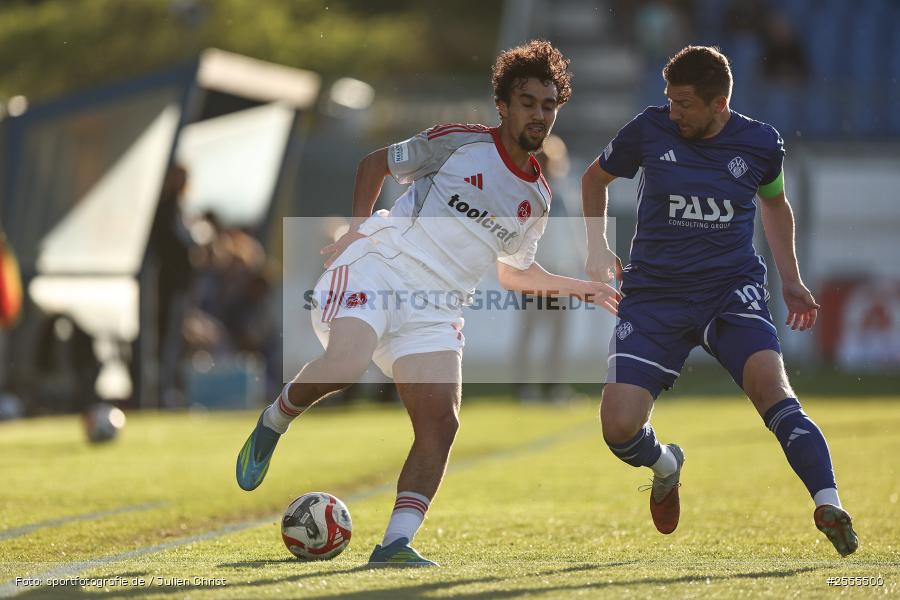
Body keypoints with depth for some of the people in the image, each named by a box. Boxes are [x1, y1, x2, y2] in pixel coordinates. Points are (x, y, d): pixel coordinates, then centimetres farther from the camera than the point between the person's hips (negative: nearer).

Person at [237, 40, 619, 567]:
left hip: (435, 310, 5)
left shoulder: (537, 198, 14)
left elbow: (514, 271, 30)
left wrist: (576, 287, 19)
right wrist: (359, 226, -1)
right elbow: (376, 163, 11)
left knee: (441, 424, -13)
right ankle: (272, 425, -3)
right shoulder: (458, 144, -1)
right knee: (346, 365, -32)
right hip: (377, 270, -5)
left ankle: (396, 543, -13)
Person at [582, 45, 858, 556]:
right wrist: (598, 247, 7)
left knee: (770, 382, -30)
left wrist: (791, 279, 23)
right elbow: (596, 178, 18)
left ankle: (830, 508, -37)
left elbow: (774, 202, 23)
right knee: (619, 428, -13)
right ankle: (667, 465, 24)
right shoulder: (650, 130, -2)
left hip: (733, 289, -1)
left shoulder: (760, 143, 0)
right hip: (655, 293, 1)